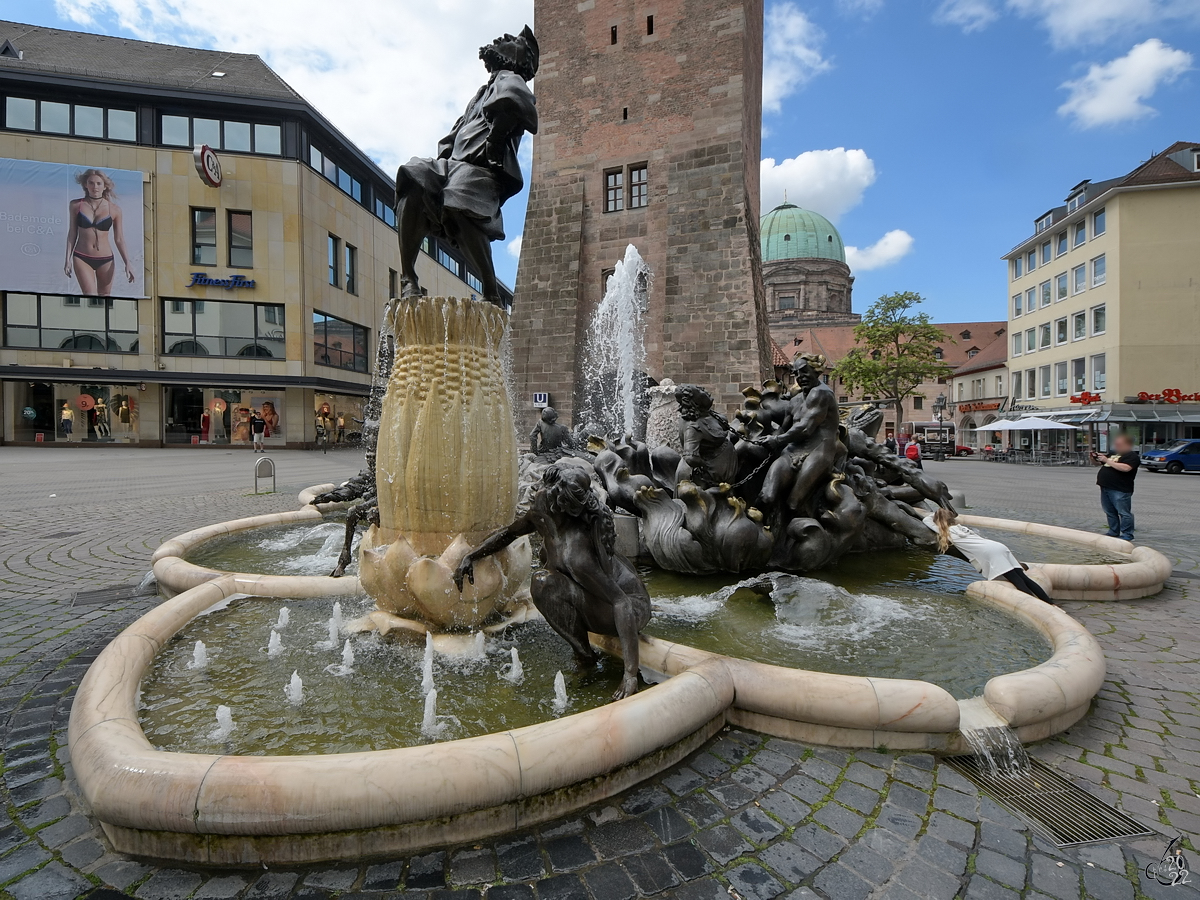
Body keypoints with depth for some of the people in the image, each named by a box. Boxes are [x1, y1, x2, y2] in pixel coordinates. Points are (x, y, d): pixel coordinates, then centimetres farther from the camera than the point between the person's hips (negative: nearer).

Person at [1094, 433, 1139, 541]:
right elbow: (1102, 463, 28)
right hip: (1105, 487, 9)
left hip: (1120, 490, -9)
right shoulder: (1113, 453, 18)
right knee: (1110, 512, 15)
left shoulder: (1132, 456, -7)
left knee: (1123, 513, -4)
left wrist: (1107, 461, -20)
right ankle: (1113, 533, 24)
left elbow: (1125, 468, -24)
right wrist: (1096, 458, 6)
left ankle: (1127, 535, 2)